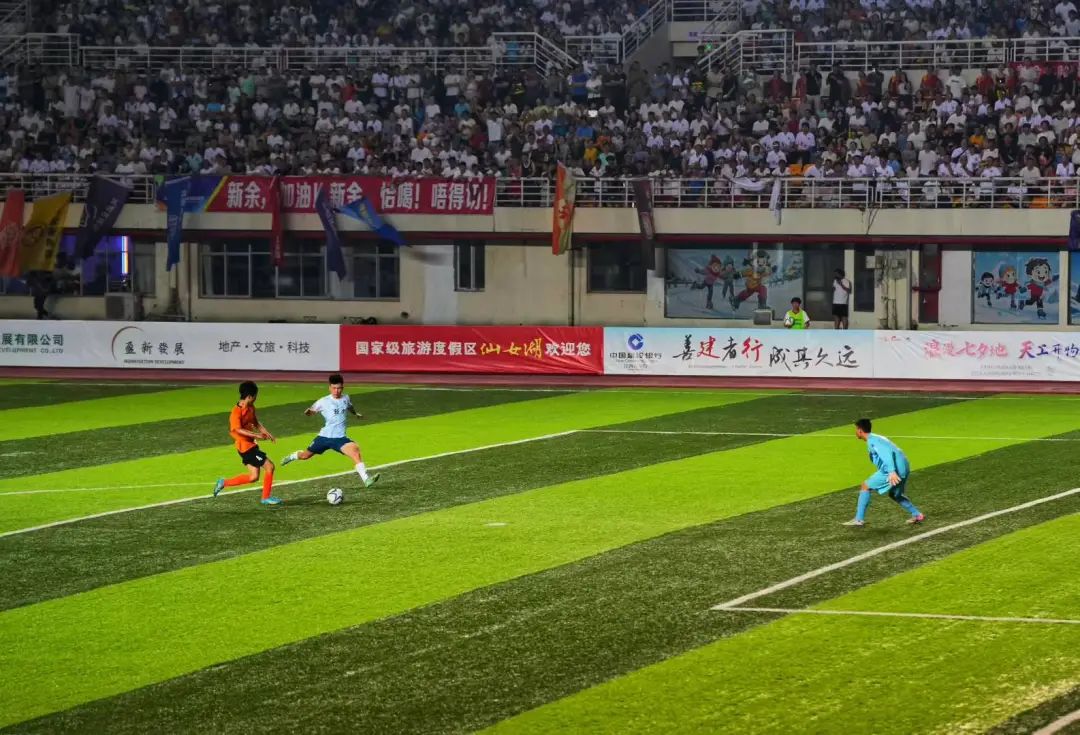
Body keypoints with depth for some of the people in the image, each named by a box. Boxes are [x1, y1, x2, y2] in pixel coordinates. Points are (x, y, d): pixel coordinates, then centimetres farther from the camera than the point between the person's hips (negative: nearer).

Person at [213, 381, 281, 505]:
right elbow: (238, 429, -29)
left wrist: (267, 432, 9)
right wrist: (257, 435, -35)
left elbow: (256, 422, 22)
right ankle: (266, 498, 5)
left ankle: (224, 483, 18)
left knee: (253, 477, 11)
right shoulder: (237, 411, -20)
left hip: (250, 444, 9)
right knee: (269, 466, -6)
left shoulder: (251, 408, 7)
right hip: (245, 445, -9)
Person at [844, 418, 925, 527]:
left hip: (896, 469, -10)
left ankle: (859, 519, -3)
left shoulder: (872, 440, -9)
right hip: (903, 468, 10)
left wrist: (892, 472, -33)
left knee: (865, 487, -2)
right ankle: (917, 515, 27)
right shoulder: (875, 438, 22)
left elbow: (887, 452, -24)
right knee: (894, 494, 30)